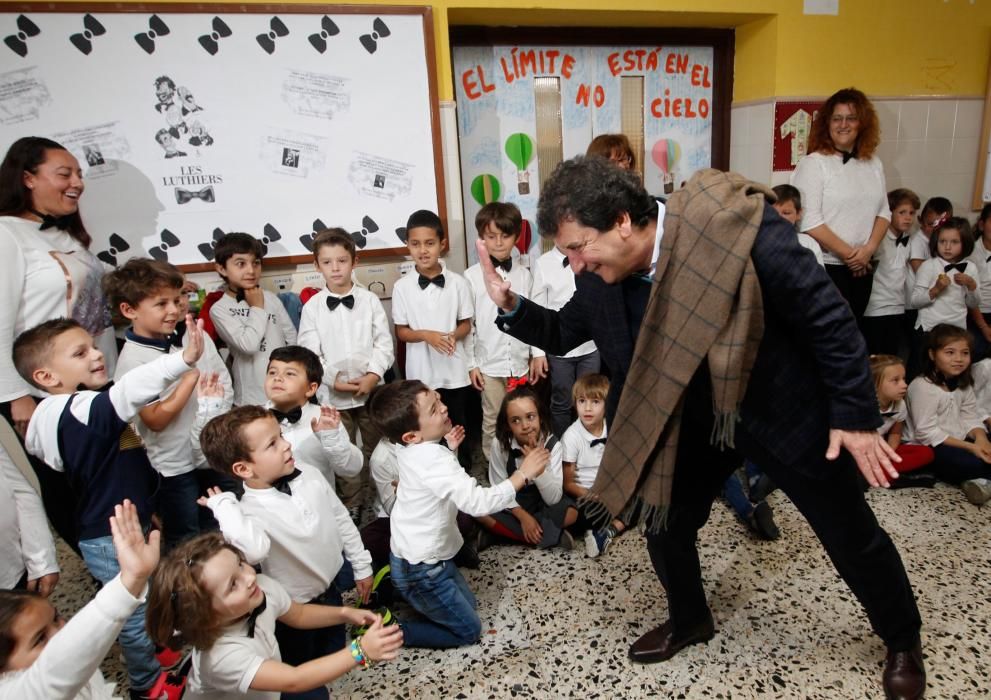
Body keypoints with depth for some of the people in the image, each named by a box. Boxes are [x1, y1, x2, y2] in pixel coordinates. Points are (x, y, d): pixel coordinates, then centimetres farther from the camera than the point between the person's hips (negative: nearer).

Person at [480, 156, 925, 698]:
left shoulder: (737, 228, -32)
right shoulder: (601, 279, -15)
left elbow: (826, 315, -22)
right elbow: (562, 334, 3)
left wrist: (854, 414, -16)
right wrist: (511, 306, -16)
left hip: (786, 407, -4)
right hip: (692, 418, 4)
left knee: (852, 535, 13)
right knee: (663, 519, 10)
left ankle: (903, 642, 43)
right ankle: (689, 620, 42)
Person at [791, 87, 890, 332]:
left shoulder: (873, 163, 10)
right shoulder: (814, 163, -10)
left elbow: (883, 211, 11)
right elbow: (809, 221, -17)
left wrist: (869, 249, -7)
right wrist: (847, 253, -12)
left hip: (862, 267, 6)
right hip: (825, 266, -6)